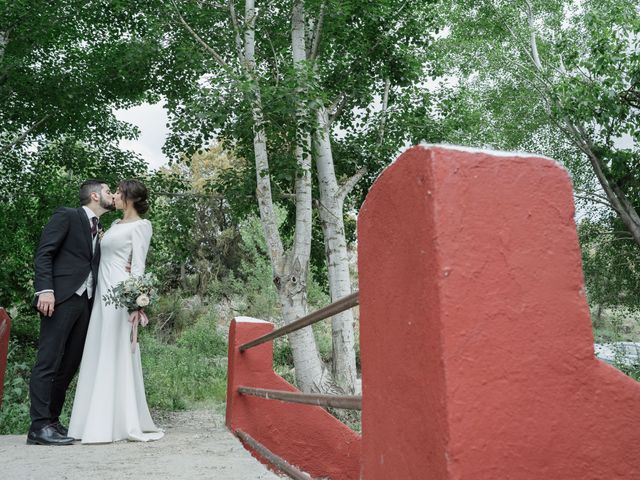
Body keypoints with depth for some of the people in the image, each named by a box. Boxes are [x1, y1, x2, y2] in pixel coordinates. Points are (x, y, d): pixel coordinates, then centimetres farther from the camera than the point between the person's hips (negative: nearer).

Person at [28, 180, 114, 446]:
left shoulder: (99, 229, 23)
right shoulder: (66, 216, 3)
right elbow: (44, 253, -6)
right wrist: (45, 289, -18)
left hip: (85, 302, 7)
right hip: (61, 297, -7)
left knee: (70, 365, 7)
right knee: (48, 362, -7)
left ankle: (52, 421, 14)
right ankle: (39, 426, -5)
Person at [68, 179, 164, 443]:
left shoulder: (141, 225, -2)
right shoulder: (115, 224, 21)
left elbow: (139, 264, -10)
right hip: (103, 291, 8)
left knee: (117, 353, -9)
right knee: (98, 354, 5)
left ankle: (123, 423, -5)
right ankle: (99, 420, 10)